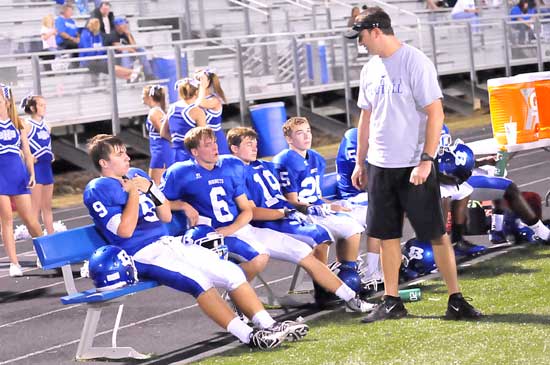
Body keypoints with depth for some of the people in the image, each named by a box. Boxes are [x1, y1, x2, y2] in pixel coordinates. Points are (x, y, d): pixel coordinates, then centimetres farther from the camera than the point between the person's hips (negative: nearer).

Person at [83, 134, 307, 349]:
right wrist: (133, 193, -10)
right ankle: (249, 337, -31)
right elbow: (125, 230, -18)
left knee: (230, 271, -4)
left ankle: (268, 325, -4)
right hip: (142, 255, -8)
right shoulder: (97, 190, -6)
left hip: (168, 243, 8)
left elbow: (166, 216, 16)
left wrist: (150, 187, 2)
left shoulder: (136, 175, 17)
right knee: (198, 280, -30)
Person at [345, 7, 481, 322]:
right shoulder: (371, 69, 10)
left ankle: (456, 299, 3)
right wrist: (360, 162, 17)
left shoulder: (415, 62, -12)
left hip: (414, 166, -7)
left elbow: (435, 113, -15)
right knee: (387, 235, 9)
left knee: (437, 234, -3)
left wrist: (426, 160, -20)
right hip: (380, 166, 7)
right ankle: (392, 302, 16)